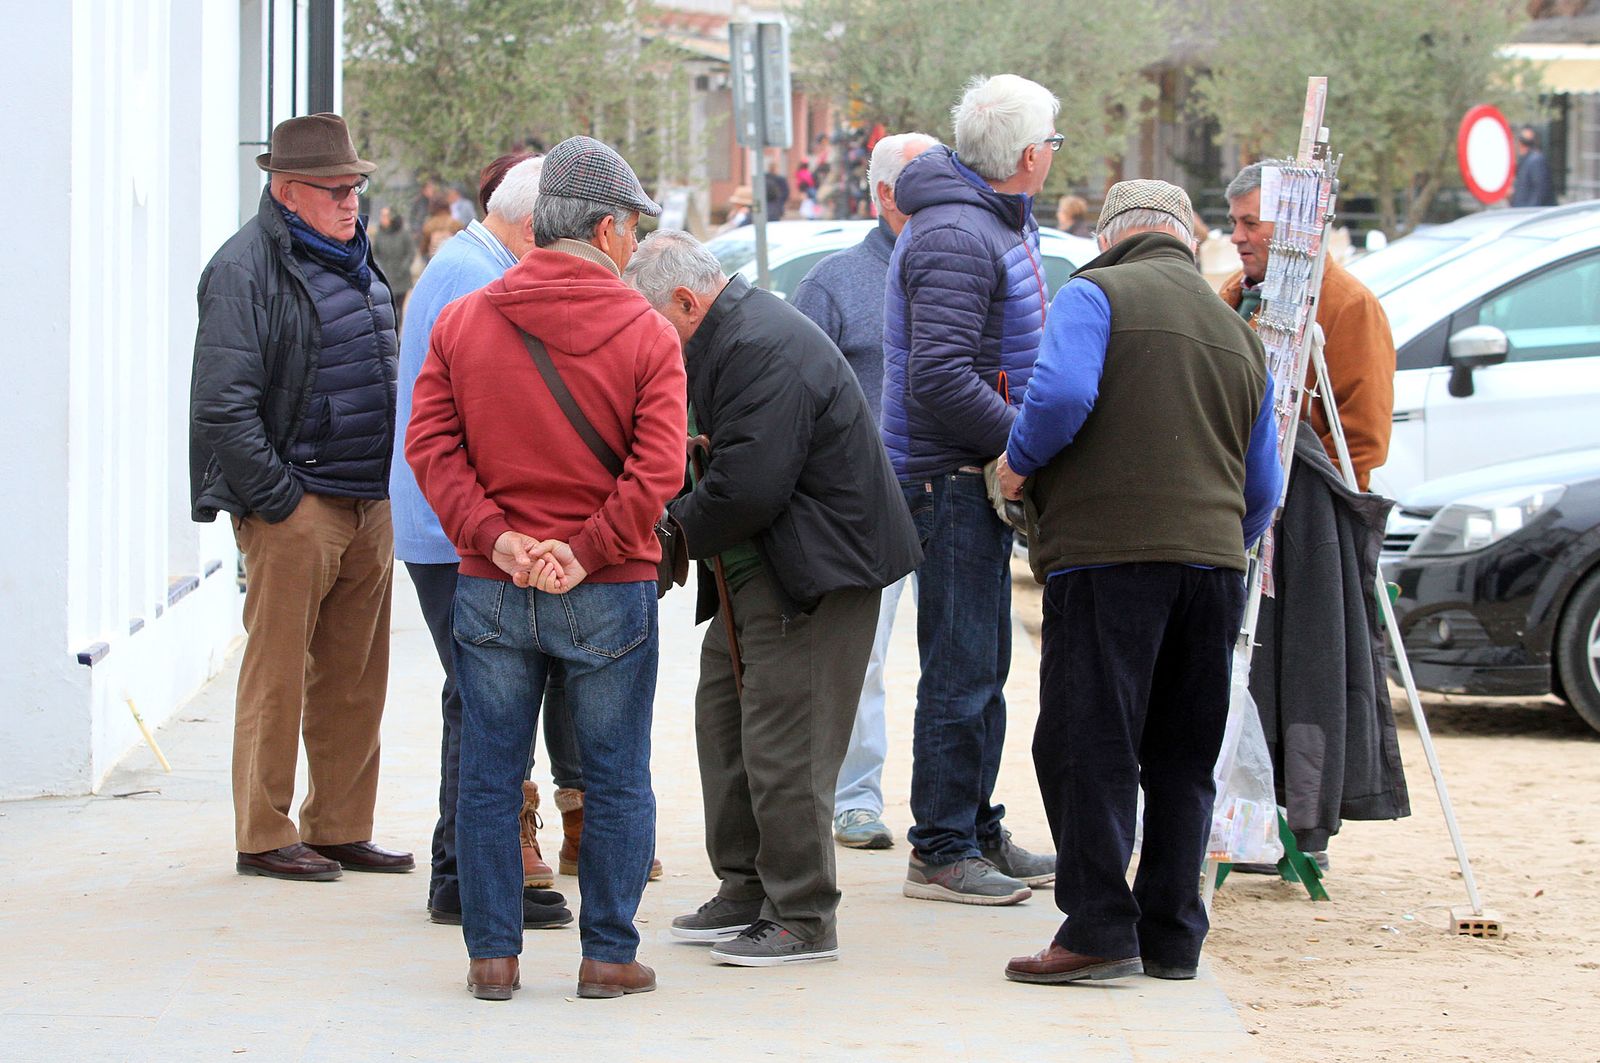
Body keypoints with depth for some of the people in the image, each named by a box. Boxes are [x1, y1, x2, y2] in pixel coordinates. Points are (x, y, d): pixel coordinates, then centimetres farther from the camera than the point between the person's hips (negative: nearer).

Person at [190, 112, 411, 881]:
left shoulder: (354, 259, 17)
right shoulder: (246, 268, -10)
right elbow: (224, 404, -16)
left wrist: (391, 485, 16)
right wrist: (276, 498, -16)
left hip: (369, 503, 8)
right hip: (294, 505, -8)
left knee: (355, 676, 11)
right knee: (277, 674, -3)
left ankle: (341, 829, 19)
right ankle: (264, 838, 3)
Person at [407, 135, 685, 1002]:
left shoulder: (460, 322, 2)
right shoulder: (646, 336, -6)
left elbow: (431, 445, -5)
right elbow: (656, 469, -15)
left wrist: (496, 538, -9)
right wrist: (586, 553, -12)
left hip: (490, 590, 2)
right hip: (608, 598, -2)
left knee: (489, 776, 10)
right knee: (614, 780, 8)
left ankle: (492, 954, 12)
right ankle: (608, 954, 10)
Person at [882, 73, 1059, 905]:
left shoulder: (1004, 223, 14)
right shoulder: (955, 237, -19)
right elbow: (940, 380, -25)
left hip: (981, 473, 11)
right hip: (948, 477, -11)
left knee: (983, 666, 16)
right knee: (960, 670, -7)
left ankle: (978, 833, 25)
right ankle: (941, 852, -2)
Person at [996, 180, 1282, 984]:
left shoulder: (1095, 296, 1)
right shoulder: (1240, 335, 20)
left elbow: (1060, 394, -17)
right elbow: (1262, 488, 22)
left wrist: (1020, 459, 1)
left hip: (1108, 553, -6)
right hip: (1213, 560, 6)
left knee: (1086, 746, -3)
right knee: (1182, 760, 12)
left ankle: (1099, 928, -7)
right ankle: (1172, 937, 13)